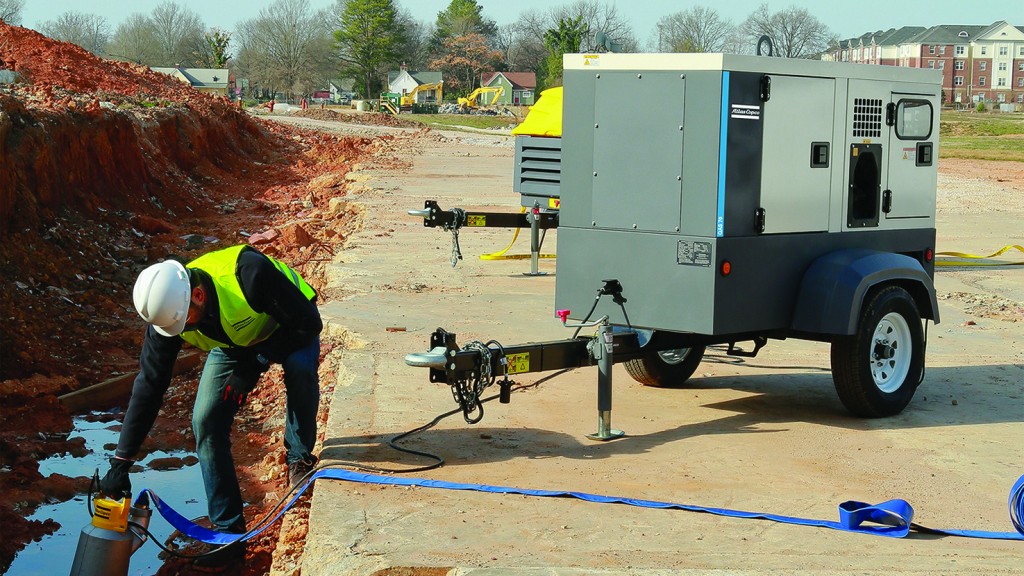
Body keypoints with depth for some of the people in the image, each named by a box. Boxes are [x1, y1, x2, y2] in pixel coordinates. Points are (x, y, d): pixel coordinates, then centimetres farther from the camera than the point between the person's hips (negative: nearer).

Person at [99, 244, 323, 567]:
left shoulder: (247, 272, -41)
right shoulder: (166, 310, -25)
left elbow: (309, 322, -30)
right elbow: (148, 386, -19)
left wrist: (258, 359, -32)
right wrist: (121, 463, -19)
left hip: (288, 331, -4)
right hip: (233, 344, 4)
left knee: (300, 367, -37)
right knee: (206, 421, -12)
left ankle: (300, 457, -10)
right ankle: (228, 531, -2)